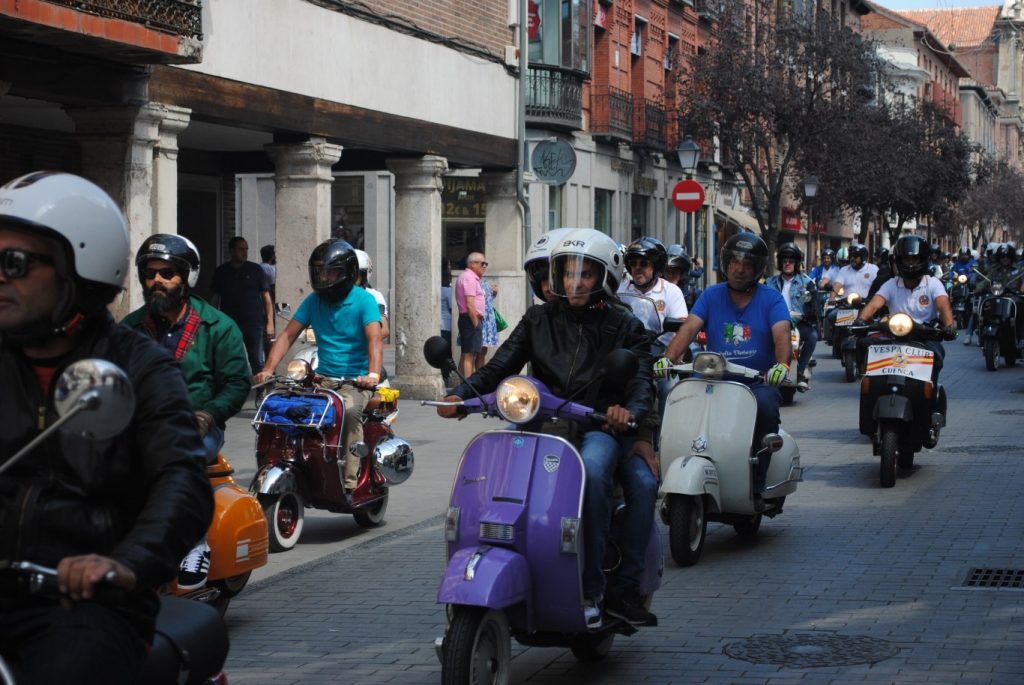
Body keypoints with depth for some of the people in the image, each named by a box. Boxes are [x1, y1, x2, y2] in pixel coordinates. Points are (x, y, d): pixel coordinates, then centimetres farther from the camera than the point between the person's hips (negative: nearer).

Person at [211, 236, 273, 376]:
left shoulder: (256, 270, 4)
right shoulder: (221, 272, 8)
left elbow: (266, 297, 4)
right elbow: (215, 299, 12)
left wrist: (270, 323, -4)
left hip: (255, 324, -1)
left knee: (257, 362, -3)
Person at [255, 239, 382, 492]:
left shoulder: (363, 300, -4)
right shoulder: (314, 300, 10)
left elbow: (375, 339, -18)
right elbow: (288, 336, 7)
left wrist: (373, 374, -37)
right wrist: (268, 370, -8)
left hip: (355, 380, -5)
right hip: (322, 377, 5)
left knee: (350, 410, -35)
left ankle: (350, 480, -32)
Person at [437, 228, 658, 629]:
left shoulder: (625, 326, 10)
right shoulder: (539, 320, 16)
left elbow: (641, 380, -4)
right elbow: (501, 365, 4)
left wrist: (629, 410, -29)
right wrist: (462, 394, -16)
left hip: (599, 428, -1)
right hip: (546, 425, 1)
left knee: (643, 481, -33)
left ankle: (624, 588, -25)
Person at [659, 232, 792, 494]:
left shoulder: (771, 298, 5)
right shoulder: (711, 296, 10)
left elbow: (782, 334, -12)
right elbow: (689, 328, -4)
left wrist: (782, 365, -34)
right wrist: (668, 358, -23)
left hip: (758, 382, -2)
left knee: (766, 404, -34)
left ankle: (757, 484, -23)